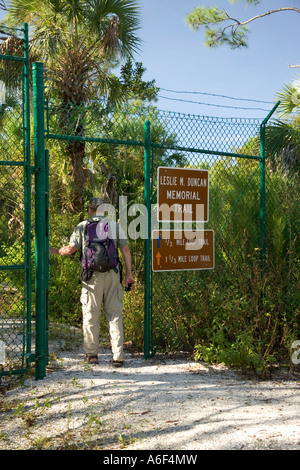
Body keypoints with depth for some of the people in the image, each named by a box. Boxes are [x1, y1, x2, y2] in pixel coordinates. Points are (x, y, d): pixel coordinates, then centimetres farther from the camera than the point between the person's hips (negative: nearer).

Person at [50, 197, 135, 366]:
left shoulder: (82, 227, 4)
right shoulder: (115, 225, 9)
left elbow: (70, 249, 4)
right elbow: (125, 249, 5)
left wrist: (54, 250, 23)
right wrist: (129, 273, 7)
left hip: (92, 275, -1)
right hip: (112, 273, 2)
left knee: (91, 314, 8)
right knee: (115, 314, 3)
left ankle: (92, 354, 14)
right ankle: (118, 356, 0)